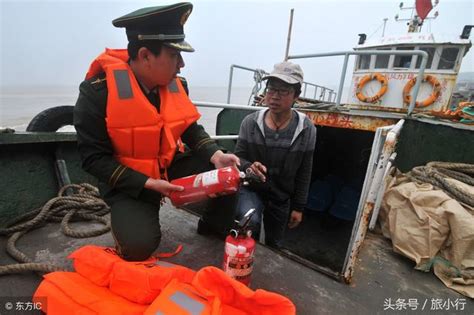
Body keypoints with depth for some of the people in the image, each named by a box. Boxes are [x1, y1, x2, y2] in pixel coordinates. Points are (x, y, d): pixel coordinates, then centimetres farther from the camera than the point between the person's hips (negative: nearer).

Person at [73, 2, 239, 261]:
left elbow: (191, 129, 4)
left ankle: (214, 221, 20)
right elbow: (94, 158, -16)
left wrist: (216, 155, -15)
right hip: (128, 182, -4)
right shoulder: (97, 91, -20)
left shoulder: (177, 84, -5)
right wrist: (148, 184, -24)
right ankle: (127, 219, 14)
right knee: (139, 245, -23)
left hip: (172, 167, 5)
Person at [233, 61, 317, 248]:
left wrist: (298, 207, -1)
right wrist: (248, 167, -31)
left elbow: (304, 174, -5)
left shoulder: (306, 130, -12)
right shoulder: (250, 122, -14)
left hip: (282, 197, 2)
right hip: (252, 189, -1)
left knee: (274, 245, 18)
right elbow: (238, 156, -7)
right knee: (249, 221, -30)